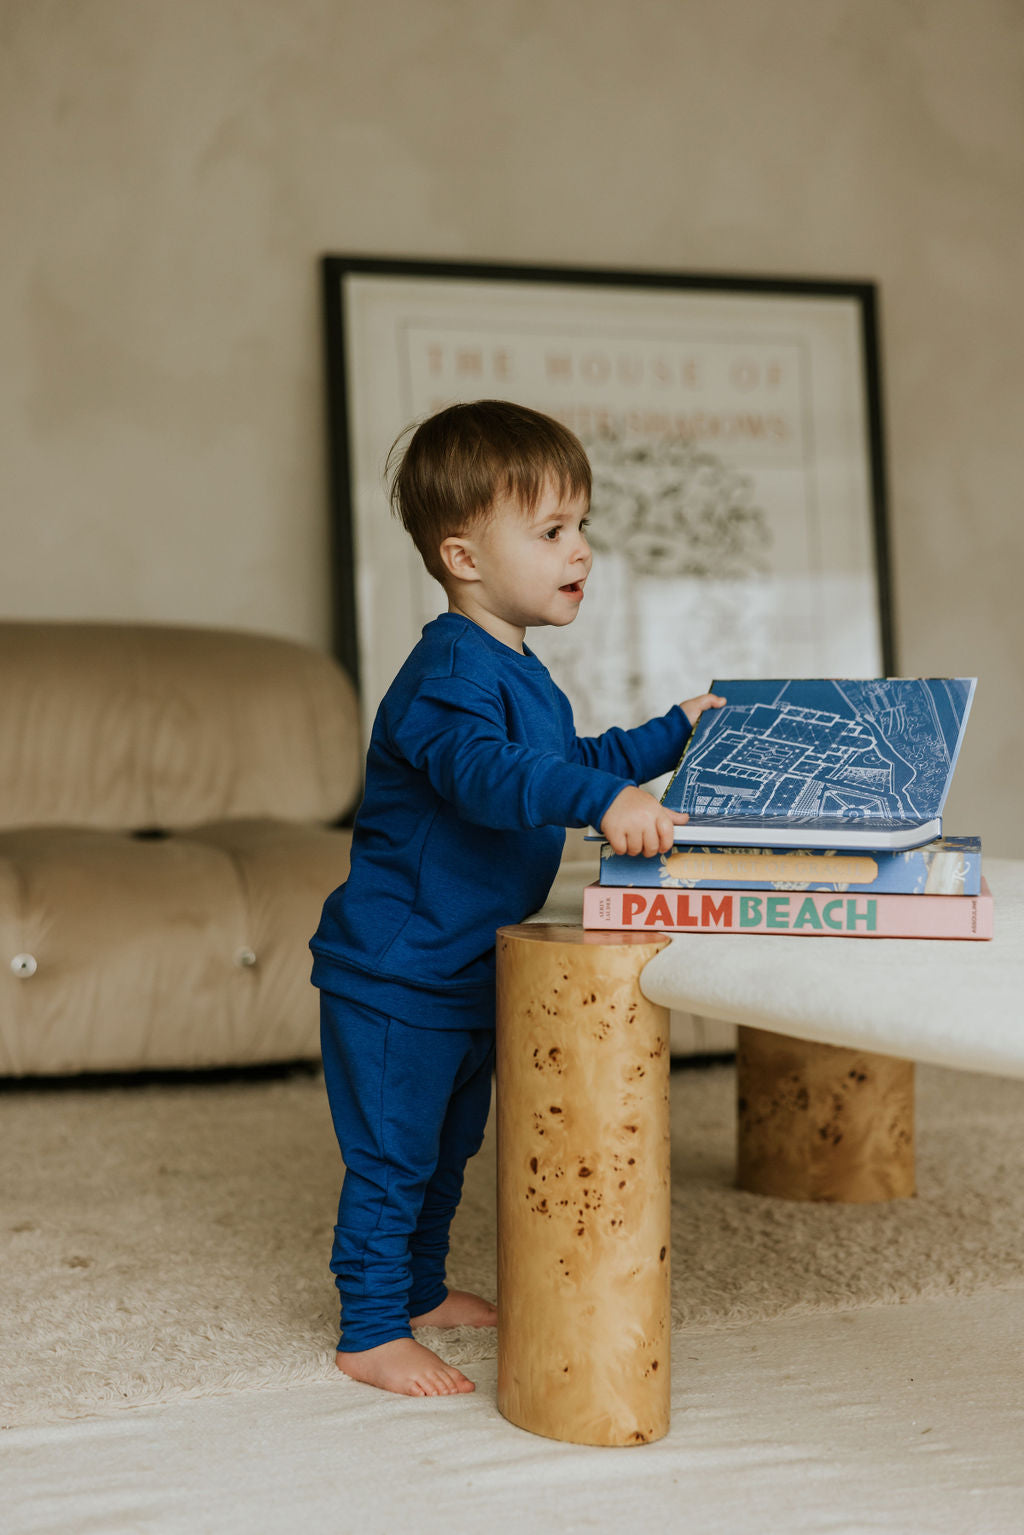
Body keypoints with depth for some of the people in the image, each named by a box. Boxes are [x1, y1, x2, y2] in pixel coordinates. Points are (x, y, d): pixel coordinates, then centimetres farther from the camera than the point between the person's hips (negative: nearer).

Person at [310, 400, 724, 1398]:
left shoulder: (521, 676, 11)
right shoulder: (452, 668, -23)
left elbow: (573, 762, 29)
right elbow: (484, 772, -42)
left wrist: (672, 733, 27)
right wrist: (603, 800, -53)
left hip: (468, 971, 10)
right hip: (393, 970, -10)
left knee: (446, 1147, 22)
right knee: (390, 1156, -1)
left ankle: (420, 1290, 39)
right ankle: (370, 1335, 11)